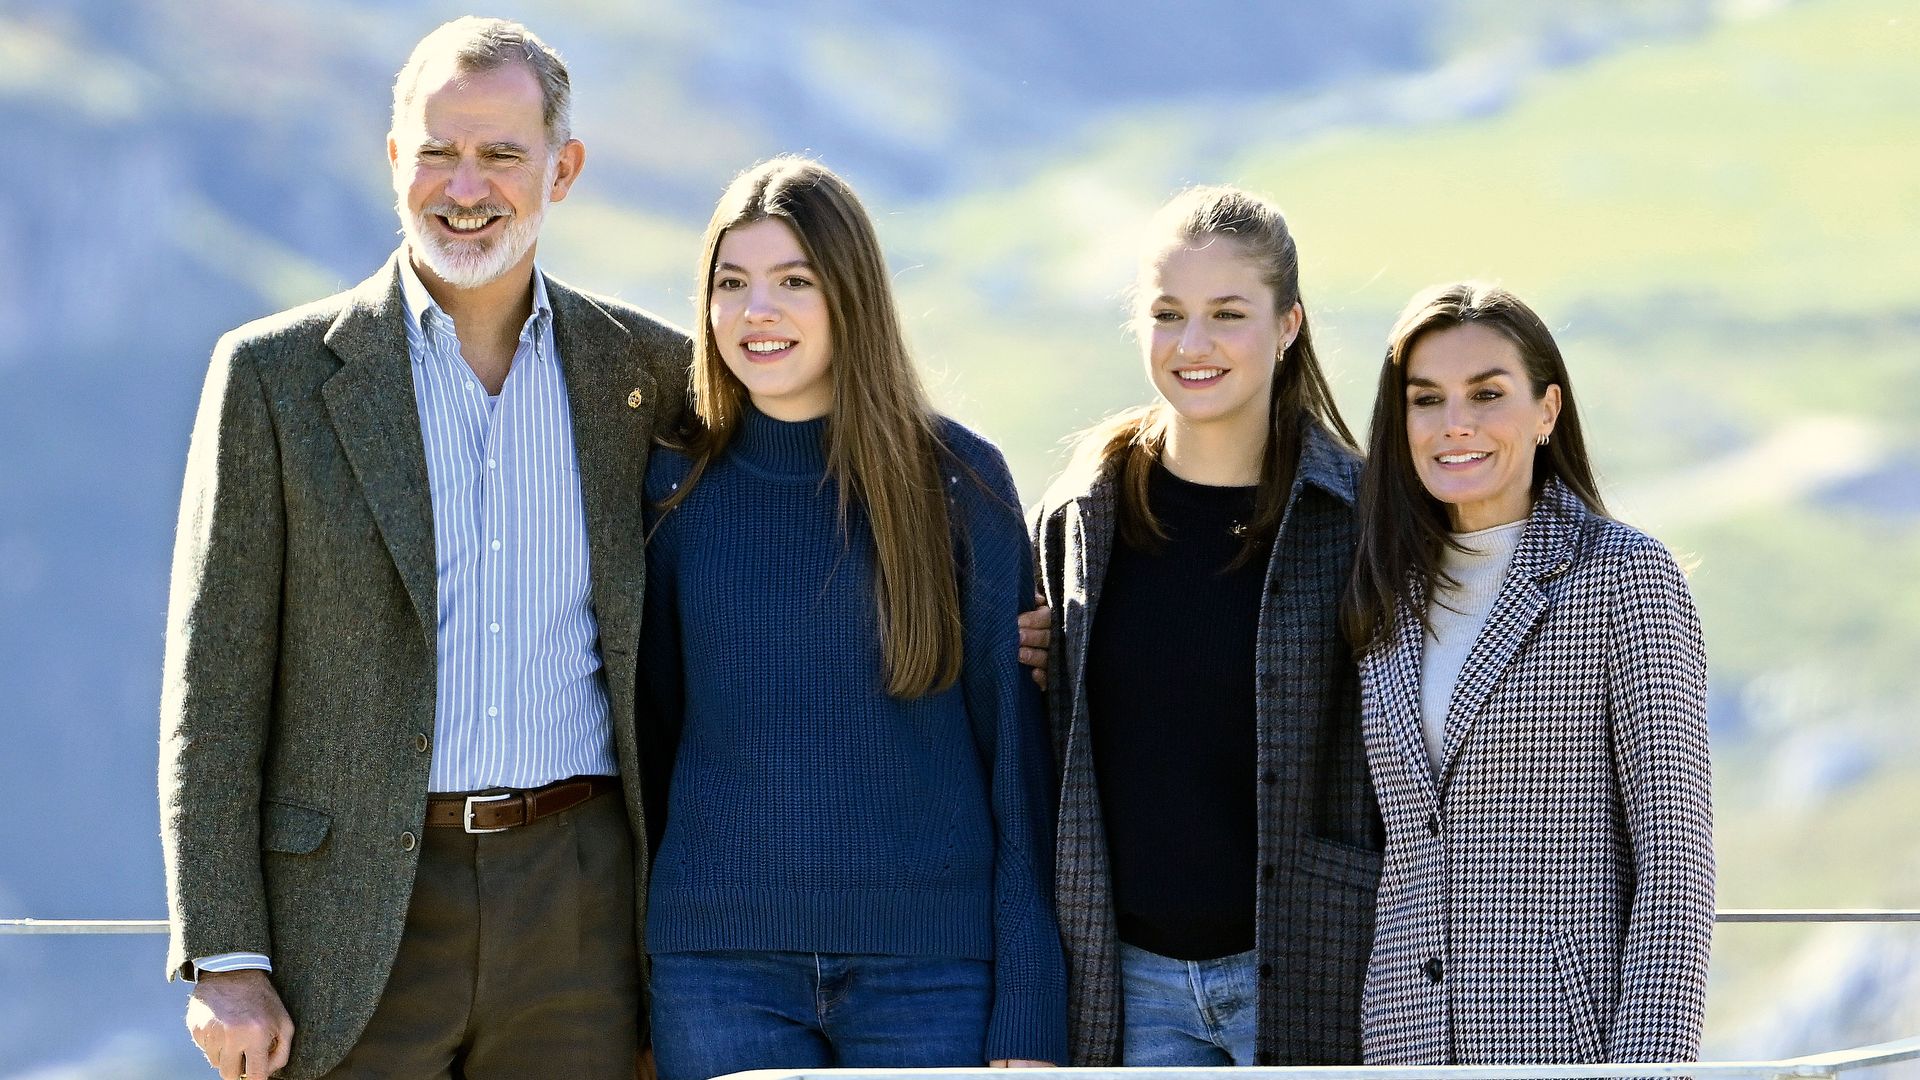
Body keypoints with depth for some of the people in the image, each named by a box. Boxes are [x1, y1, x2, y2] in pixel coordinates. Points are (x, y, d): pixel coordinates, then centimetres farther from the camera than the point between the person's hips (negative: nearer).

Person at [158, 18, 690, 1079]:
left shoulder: (643, 367, 8)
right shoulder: (277, 373, 1)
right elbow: (213, 687, 0)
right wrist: (222, 961, -6)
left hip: (578, 909, 2)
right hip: (356, 917, -2)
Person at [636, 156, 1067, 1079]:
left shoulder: (956, 481, 1)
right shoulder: (679, 487, 6)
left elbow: (1015, 751, 0)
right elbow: (652, 721, 12)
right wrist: (627, 1003, 6)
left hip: (933, 967, -1)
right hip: (720, 966, 1)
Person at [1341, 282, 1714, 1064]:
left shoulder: (1625, 574, -3)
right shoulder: (1391, 603, 13)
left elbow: (1675, 859, -7)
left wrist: (1647, 1062, -15)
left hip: (1569, 1038, -5)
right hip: (1405, 1043, 5)